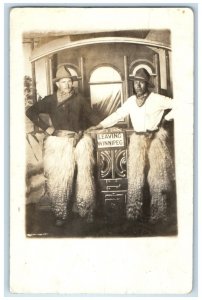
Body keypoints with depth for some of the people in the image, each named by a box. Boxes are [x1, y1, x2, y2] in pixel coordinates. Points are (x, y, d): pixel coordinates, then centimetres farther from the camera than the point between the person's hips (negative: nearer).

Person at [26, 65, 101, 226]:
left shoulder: (79, 99, 10)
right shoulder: (50, 100, 7)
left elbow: (90, 115, 15)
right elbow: (31, 111, 10)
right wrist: (46, 128, 2)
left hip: (79, 140, 1)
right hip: (58, 141, -1)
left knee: (85, 175, -6)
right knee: (59, 177, -2)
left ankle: (87, 210, 6)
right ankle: (61, 214, 8)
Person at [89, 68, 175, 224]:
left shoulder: (157, 99, -4)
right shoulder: (130, 101, 9)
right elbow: (117, 115, 12)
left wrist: (167, 117, -3)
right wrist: (99, 126, 7)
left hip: (156, 139, -4)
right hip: (137, 141, 4)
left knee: (157, 178, -1)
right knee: (135, 178, 4)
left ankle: (159, 215, 6)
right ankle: (134, 213, 10)